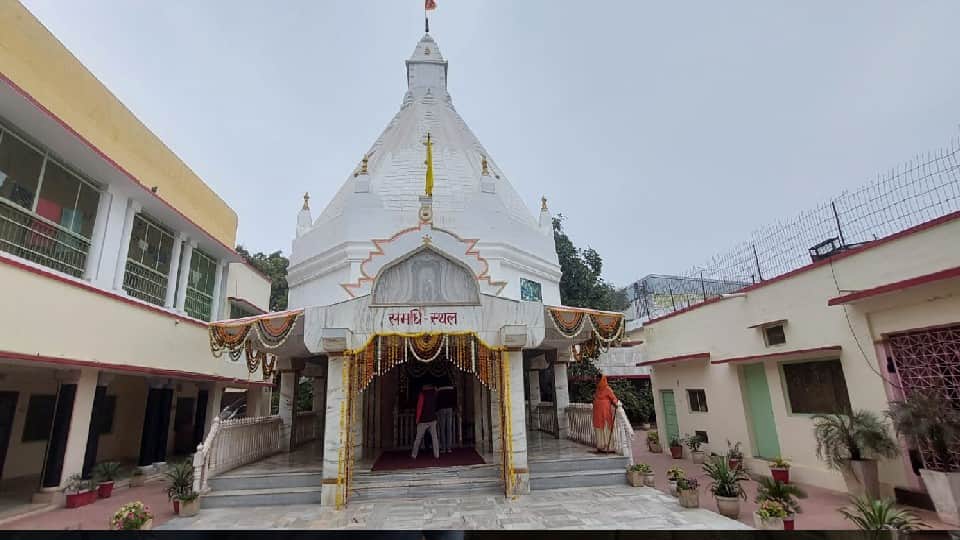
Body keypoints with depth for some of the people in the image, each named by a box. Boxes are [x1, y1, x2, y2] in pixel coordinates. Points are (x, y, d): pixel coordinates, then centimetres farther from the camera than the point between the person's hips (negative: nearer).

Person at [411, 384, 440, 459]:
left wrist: (417, 418, -6)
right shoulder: (434, 392, 1)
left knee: (418, 438, 7)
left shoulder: (423, 394, -13)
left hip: (423, 420, -3)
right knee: (434, 437, 5)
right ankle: (436, 455, 1)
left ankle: (414, 455, 15)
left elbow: (419, 407, -14)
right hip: (433, 419, 4)